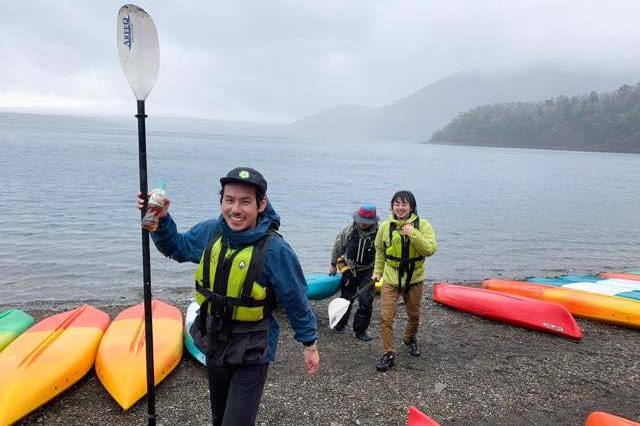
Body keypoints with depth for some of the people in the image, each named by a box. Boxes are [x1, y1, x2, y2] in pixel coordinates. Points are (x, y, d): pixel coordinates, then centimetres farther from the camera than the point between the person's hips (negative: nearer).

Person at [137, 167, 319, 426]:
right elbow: (176, 247, 9)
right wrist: (161, 219, -8)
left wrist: (309, 344, -5)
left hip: (251, 355, -6)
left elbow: (296, 302, -15)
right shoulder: (210, 232, -10)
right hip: (214, 346, 6)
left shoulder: (274, 249, -26)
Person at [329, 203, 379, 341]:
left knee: (366, 302, -4)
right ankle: (339, 324, 36)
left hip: (367, 272, -1)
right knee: (345, 298, 15)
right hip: (349, 270, 1)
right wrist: (333, 265, 13)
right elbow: (338, 246, 5)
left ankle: (360, 330, 13)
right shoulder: (349, 230, -11)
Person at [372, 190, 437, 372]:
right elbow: (380, 251, 11)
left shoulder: (422, 225, -10)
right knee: (386, 318, -7)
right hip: (390, 279, 0)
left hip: (413, 280, 0)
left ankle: (410, 339, 49)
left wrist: (413, 234, -30)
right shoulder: (385, 226, -4)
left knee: (414, 316, 19)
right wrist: (377, 272, 9)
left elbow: (430, 249, -21)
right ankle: (388, 355, 7)